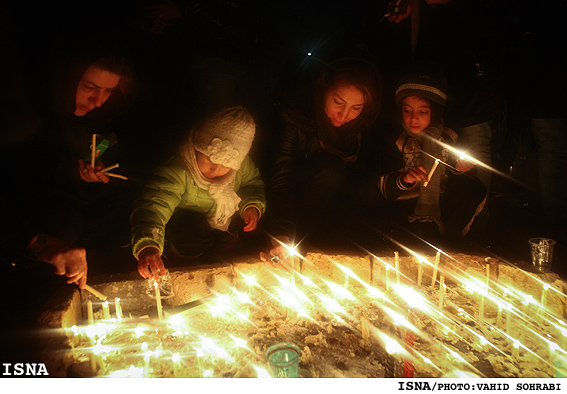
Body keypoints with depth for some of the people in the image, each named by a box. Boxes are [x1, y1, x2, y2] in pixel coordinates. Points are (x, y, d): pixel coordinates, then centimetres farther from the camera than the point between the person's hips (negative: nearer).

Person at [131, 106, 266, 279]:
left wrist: (252, 206, -16)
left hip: (229, 220, 5)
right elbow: (153, 204, -45)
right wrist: (147, 247, -61)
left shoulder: (243, 164, -18)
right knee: (185, 229, -35)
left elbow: (253, 183, 5)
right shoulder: (178, 172, -34)